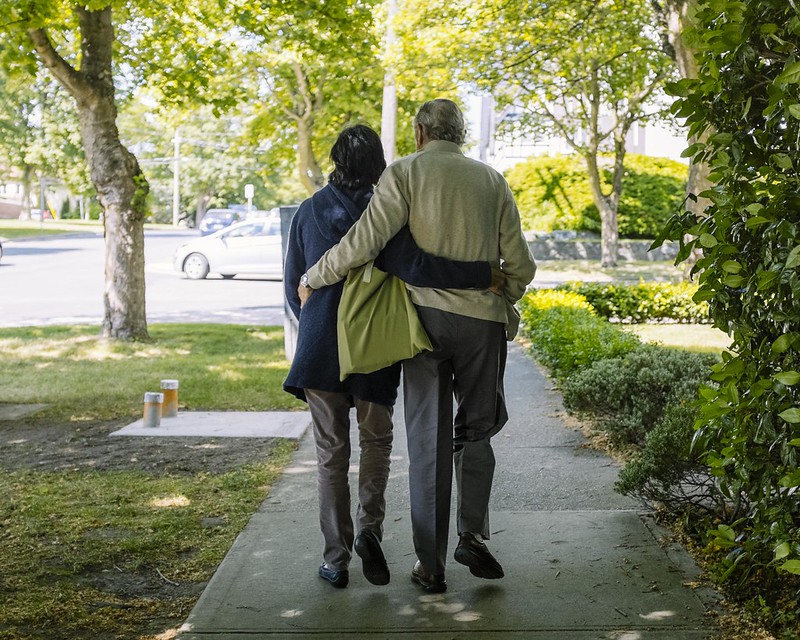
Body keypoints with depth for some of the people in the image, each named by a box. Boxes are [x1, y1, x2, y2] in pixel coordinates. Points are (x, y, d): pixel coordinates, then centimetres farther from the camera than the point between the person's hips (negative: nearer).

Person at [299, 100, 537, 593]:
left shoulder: (405, 173, -1)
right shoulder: (491, 179, 8)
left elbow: (366, 240, -12)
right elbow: (520, 264, 7)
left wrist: (313, 279, 1)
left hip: (425, 313, -1)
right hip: (482, 317, 2)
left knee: (428, 440, 6)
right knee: (477, 428, 18)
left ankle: (431, 565, 10)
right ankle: (474, 534, 4)